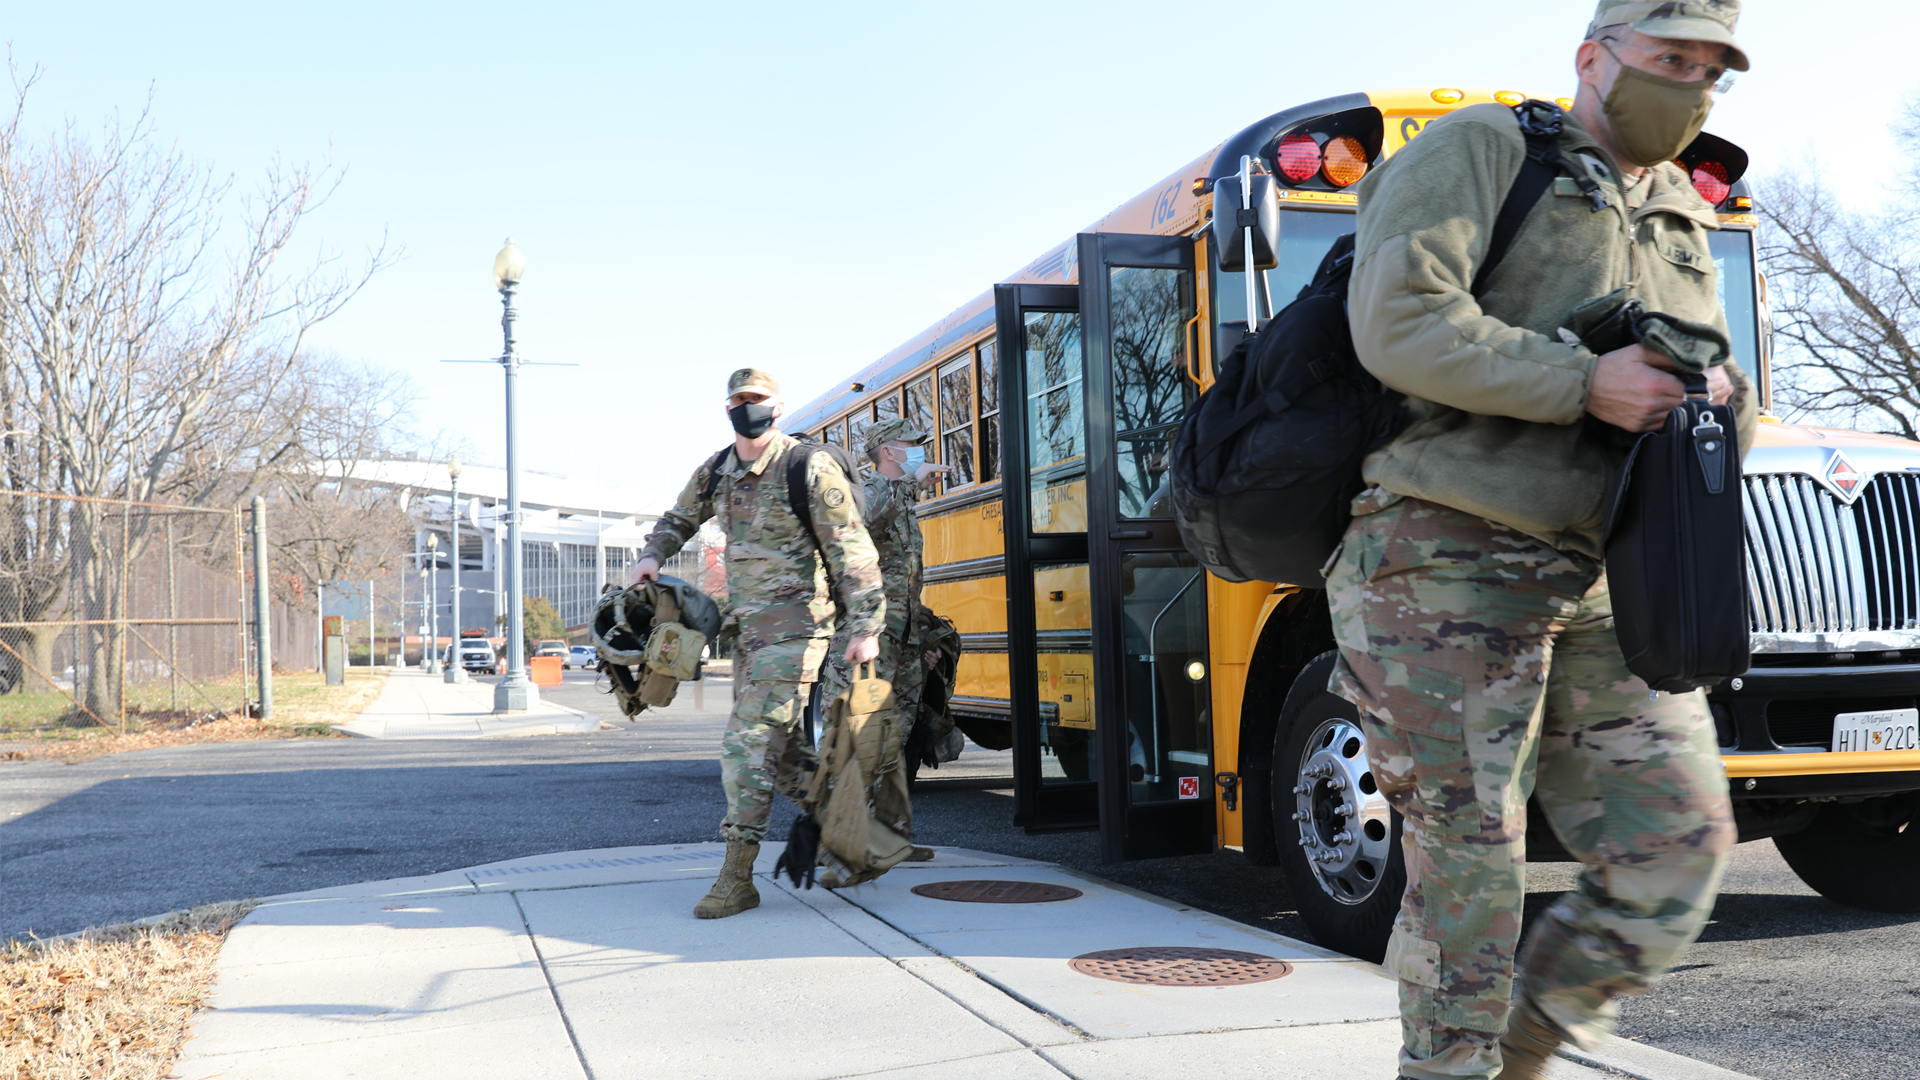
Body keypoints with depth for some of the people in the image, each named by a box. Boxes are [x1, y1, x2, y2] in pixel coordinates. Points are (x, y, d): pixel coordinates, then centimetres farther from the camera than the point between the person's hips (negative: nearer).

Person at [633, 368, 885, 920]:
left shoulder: (809, 469, -11)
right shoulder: (716, 472, 10)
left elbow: (853, 552, -13)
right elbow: (679, 519, 29)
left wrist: (866, 626, -18)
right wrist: (652, 555, 9)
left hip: (793, 629, -8)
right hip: (747, 627, 8)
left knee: (749, 745, -12)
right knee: (782, 752, 14)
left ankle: (737, 878, -7)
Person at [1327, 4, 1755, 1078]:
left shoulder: (1682, 220, 21)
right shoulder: (1481, 148, -2)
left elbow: (1687, 389, 24)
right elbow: (1398, 323, -17)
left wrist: (1723, 407, 0)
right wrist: (1583, 384, -18)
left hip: (1599, 581, 7)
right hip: (1451, 565, -7)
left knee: (1678, 838, 2)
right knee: (1467, 856, -3)